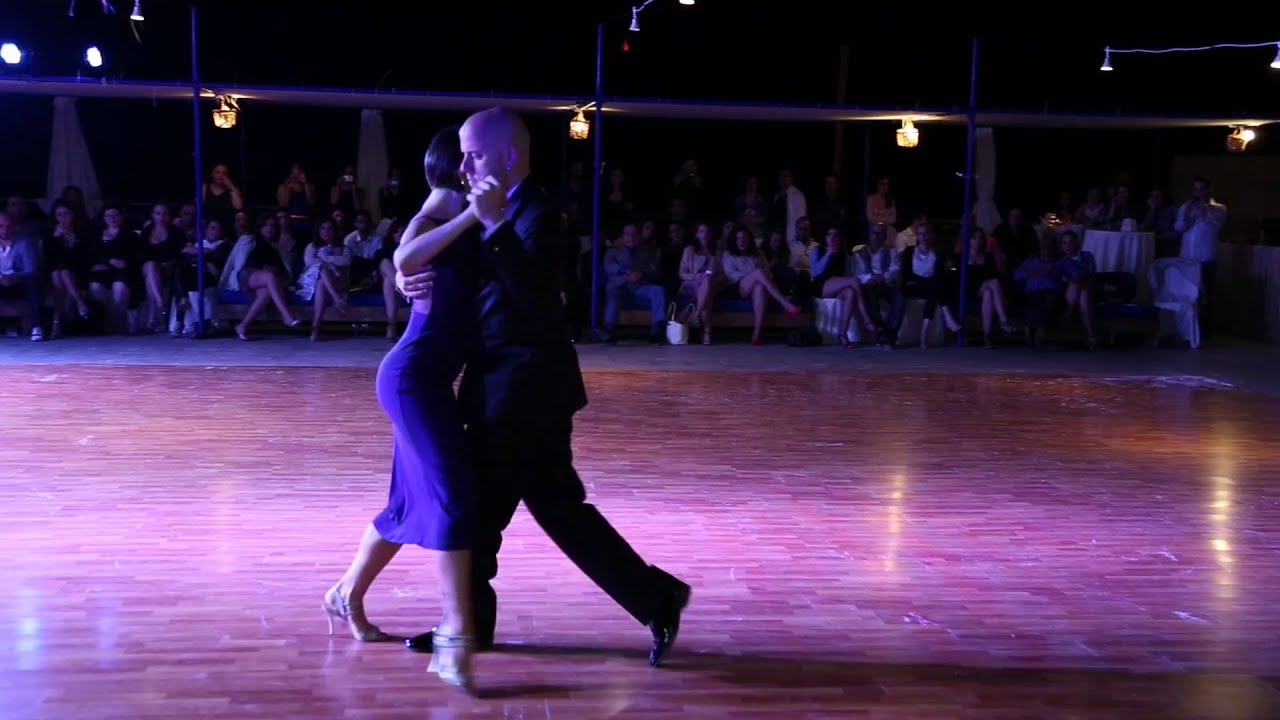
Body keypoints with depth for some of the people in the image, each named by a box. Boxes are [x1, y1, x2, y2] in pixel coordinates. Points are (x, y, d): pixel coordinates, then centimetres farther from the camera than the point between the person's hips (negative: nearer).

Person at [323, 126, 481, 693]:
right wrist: (471, 215, -31)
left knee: (413, 500, 15)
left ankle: (348, 596, 31)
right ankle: (457, 635, -18)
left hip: (426, 377, 9)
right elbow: (404, 260, -31)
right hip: (414, 376, -9)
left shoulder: (461, 225, 15)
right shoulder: (433, 219, -9)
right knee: (451, 494, -17)